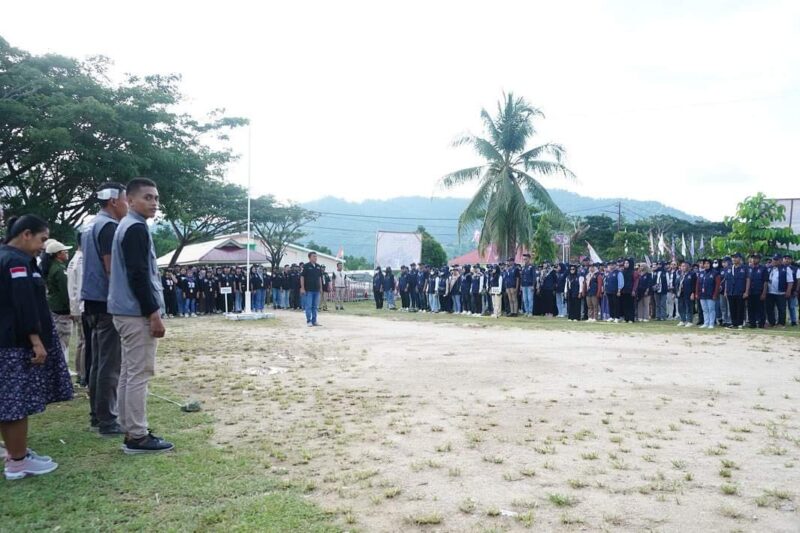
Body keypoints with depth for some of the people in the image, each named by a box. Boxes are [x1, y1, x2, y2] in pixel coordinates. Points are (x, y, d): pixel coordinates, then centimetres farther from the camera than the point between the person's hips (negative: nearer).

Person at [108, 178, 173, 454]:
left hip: (127, 312, 11)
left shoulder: (126, 226, 18)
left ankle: (131, 431, 21)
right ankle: (137, 436, 1)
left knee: (129, 372, 13)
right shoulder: (136, 228, -14)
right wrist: (154, 314, -19)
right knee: (139, 374, -5)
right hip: (138, 313, -11)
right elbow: (139, 276, -21)